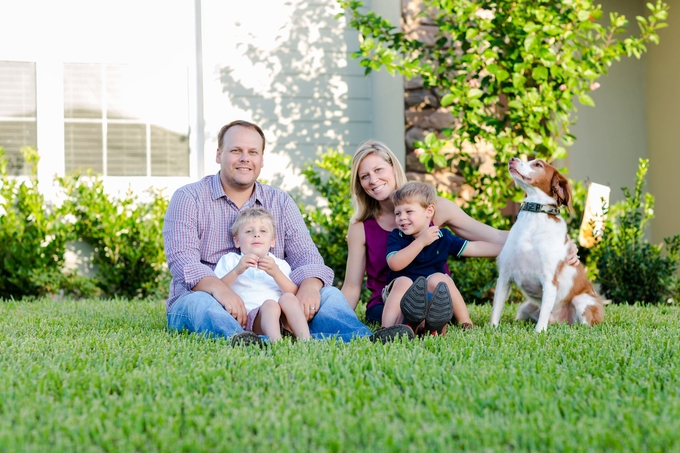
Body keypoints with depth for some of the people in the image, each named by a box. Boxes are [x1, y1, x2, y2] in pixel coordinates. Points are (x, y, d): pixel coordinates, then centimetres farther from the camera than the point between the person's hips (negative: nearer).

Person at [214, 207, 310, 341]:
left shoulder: (280, 264, 29)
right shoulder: (230, 260, 24)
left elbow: (294, 294, 9)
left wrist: (275, 272, -7)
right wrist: (236, 271, -9)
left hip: (283, 321, 3)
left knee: (288, 298, -28)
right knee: (270, 304, -33)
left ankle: (305, 341, -45)